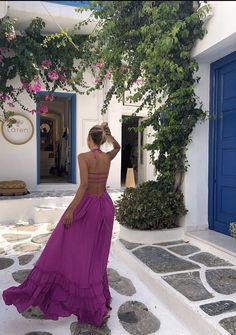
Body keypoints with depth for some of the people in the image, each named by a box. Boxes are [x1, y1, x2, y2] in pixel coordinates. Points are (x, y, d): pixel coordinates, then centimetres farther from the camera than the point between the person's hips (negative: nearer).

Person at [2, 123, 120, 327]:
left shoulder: (83, 157, -13)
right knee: (97, 252, 15)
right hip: (105, 206, 6)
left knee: (70, 250, 3)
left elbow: (84, 184, -24)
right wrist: (108, 133, 13)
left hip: (87, 206, -5)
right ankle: (100, 301, 26)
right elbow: (117, 147, 26)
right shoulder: (108, 157, 3)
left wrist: (71, 209, -23)